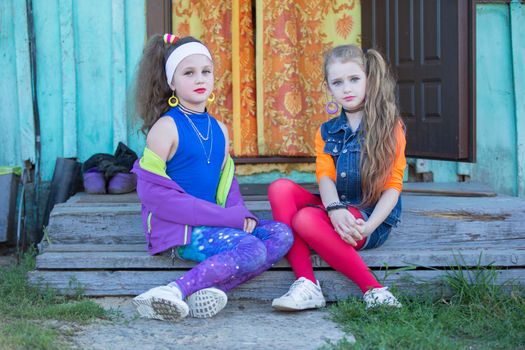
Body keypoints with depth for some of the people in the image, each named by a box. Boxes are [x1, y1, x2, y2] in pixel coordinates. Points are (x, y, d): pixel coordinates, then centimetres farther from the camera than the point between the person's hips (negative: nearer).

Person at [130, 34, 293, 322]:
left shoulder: (219, 129, 16)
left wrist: (240, 213, -4)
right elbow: (150, 190, -13)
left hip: (216, 224, 7)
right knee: (251, 250, -26)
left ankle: (209, 288, -25)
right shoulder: (166, 127, -6)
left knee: (281, 235, -11)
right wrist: (228, 217, -15)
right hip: (178, 230, -7)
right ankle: (175, 292, -27)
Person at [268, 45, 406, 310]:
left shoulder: (390, 127, 2)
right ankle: (306, 284, -29)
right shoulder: (326, 132, 15)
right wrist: (335, 209, -26)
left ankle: (373, 290, -26)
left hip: (373, 220, -5)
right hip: (336, 212, 6)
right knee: (280, 188, -19)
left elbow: (393, 186, -6)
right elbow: (325, 176, -2)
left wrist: (367, 227, -22)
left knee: (306, 219, -31)